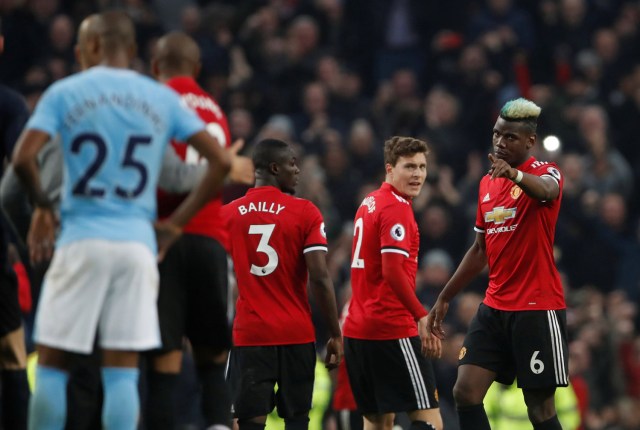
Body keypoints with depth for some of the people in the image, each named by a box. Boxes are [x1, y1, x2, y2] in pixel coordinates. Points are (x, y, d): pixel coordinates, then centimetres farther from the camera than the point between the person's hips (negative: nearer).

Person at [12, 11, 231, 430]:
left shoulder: (64, 93, 1)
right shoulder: (163, 99, 9)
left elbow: (24, 158, -12)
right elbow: (221, 162, 4)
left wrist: (43, 207, 6)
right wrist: (175, 222, 9)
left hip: (81, 240, -2)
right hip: (139, 242, 2)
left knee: (52, 364, 6)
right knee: (122, 371, 3)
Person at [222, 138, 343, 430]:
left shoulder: (227, 215, 3)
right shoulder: (305, 213, -4)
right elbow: (319, 278, -10)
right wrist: (335, 334, -5)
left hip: (248, 336, 1)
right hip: (296, 336, -1)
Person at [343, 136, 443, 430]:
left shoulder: (368, 204, 16)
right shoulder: (397, 208, -12)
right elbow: (393, 271, -22)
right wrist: (422, 317, -23)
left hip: (357, 329, 9)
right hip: (392, 331, -9)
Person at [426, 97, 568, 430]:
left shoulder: (545, 172, -8)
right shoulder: (487, 183, 14)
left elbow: (546, 190, -36)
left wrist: (513, 174, -57)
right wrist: (445, 297, 24)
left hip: (537, 310, -7)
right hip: (494, 308, 7)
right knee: (465, 392, -5)